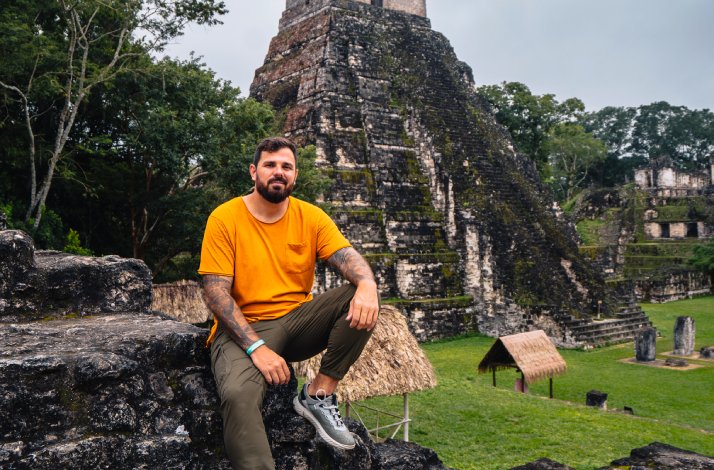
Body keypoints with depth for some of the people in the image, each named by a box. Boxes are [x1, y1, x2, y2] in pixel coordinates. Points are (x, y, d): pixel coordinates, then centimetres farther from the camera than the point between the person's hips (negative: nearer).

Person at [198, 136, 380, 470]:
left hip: (298, 322, 4)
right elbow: (215, 291, -12)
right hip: (244, 329, -4)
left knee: (362, 299, -19)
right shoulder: (225, 218, -7)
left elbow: (349, 258, -9)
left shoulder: (311, 217, 2)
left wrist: (367, 285, -35)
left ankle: (318, 394, -12)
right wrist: (256, 347, -23)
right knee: (237, 395, -34)